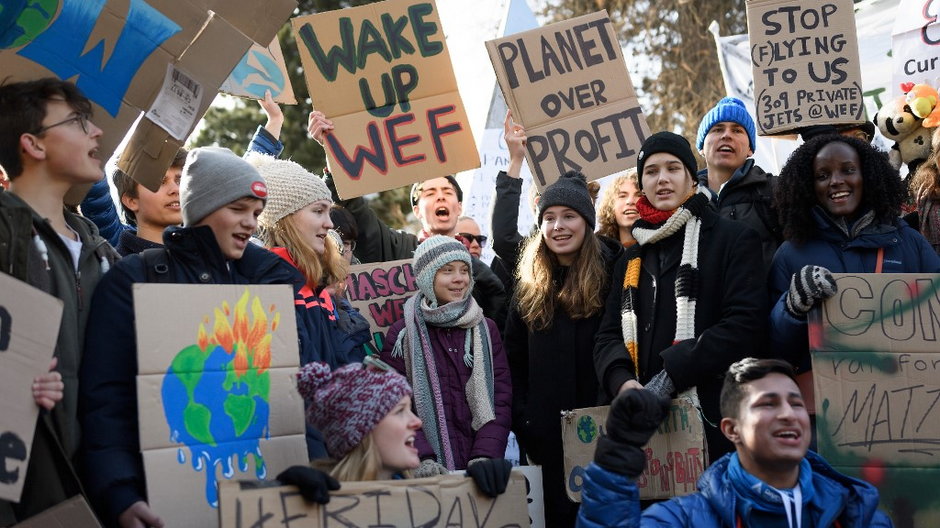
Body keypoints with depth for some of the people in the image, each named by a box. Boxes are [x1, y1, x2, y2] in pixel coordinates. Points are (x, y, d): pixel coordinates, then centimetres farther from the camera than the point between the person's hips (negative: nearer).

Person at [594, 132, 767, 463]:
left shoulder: (734, 240, 2)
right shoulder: (631, 260, 20)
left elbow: (746, 323, -10)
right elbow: (608, 336, 15)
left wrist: (671, 373, -17)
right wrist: (622, 381, -9)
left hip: (712, 420, -5)